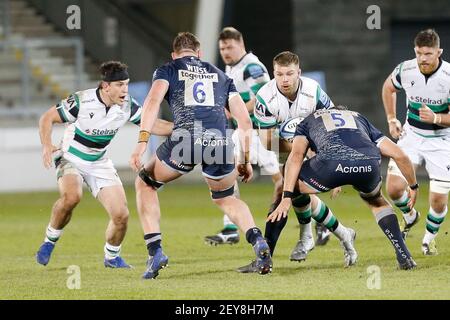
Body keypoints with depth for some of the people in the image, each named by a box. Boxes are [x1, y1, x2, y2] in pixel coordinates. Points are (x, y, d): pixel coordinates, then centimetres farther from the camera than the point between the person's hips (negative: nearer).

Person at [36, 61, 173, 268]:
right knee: (72, 196, -36)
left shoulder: (127, 105, -11)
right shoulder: (82, 101, -24)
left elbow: (153, 125, -3)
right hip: (71, 159, -4)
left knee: (121, 215, -9)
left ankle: (112, 257, 20)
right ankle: (49, 242, -11)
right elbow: (47, 118, -13)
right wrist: (47, 146, -28)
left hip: (99, 163, 4)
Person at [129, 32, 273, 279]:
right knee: (225, 198, 30)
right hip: (220, 143, 3)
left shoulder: (168, 70, 21)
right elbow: (244, 120, 24)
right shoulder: (220, 75, 30)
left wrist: (142, 142, -8)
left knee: (145, 184, 24)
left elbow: (153, 100, -1)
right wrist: (245, 160, 32)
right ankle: (258, 242, 4)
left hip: (185, 139, -3)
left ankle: (155, 252, 10)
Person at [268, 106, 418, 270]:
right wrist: (413, 186, 46)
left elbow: (296, 155, 13)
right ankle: (404, 257, 26)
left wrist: (286, 198, 5)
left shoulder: (307, 122, 35)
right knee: (376, 201, 37)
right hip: (369, 163, 3)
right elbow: (399, 155, 32)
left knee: (286, 187, 23)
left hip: (332, 164, -3)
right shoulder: (359, 118, 42)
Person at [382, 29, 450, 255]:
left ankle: (429, 238, 23)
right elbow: (388, 87, 13)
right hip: (411, 135, 3)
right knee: (394, 188, -10)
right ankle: (410, 216, 24)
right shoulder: (406, 70, -12)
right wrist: (391, 120, 8)